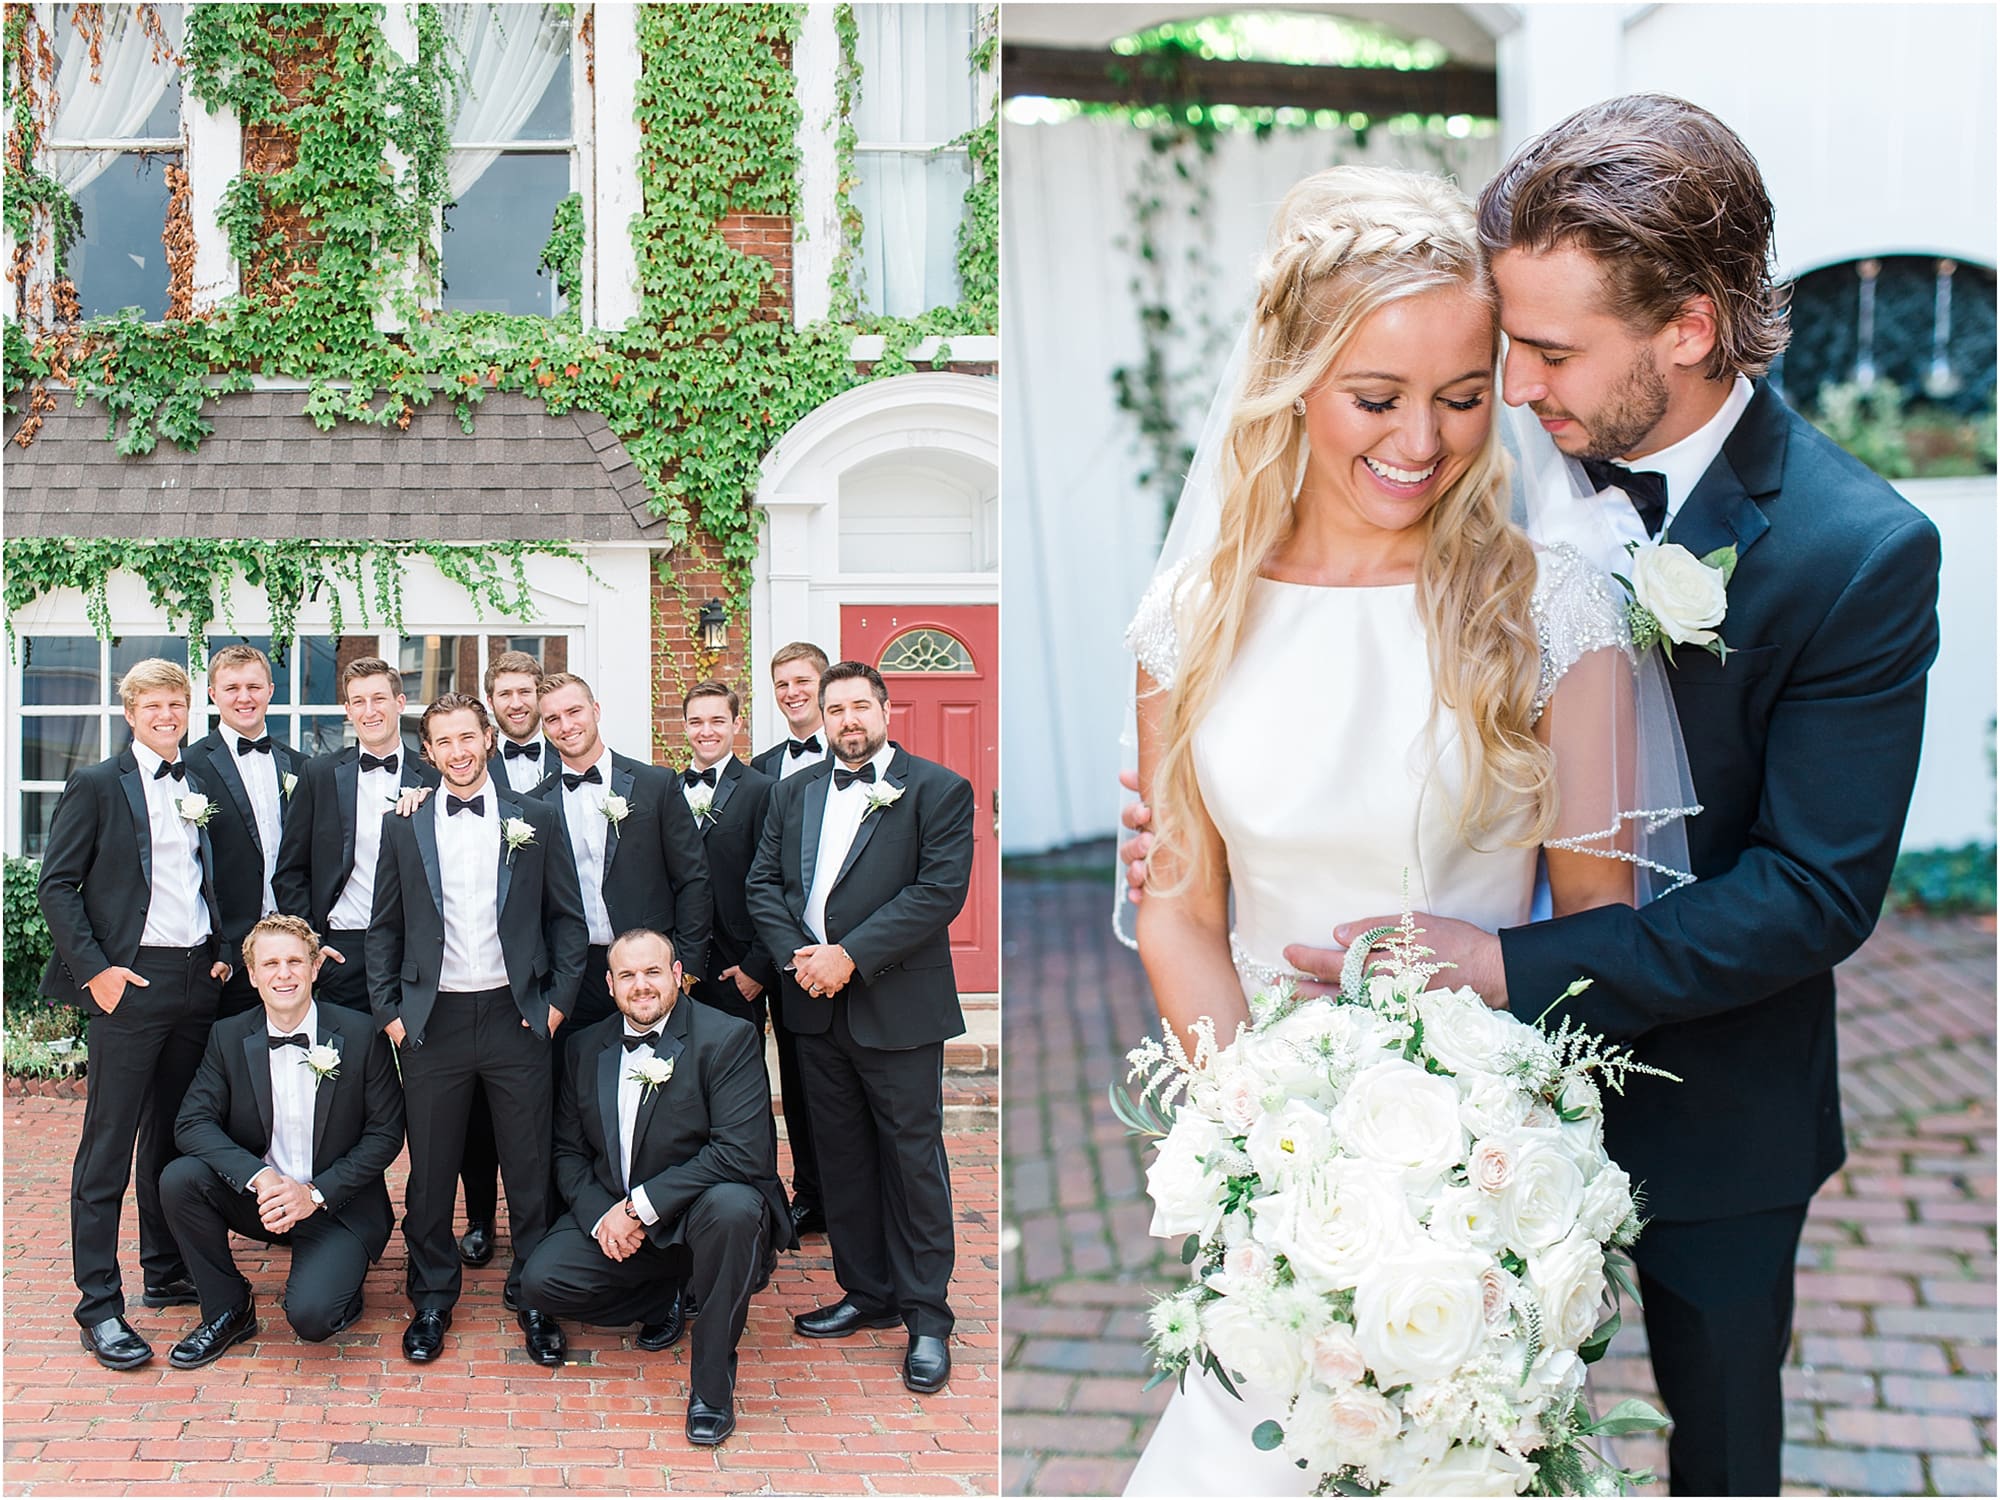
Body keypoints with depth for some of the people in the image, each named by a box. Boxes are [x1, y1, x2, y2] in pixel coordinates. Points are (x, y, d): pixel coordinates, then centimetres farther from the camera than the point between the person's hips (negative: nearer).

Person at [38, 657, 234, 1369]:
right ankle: (99, 1306, 0)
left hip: (197, 982, 5)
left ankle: (167, 1273, 25)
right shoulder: (97, 786, -1)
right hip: (130, 983, -5)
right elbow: (57, 884, -4)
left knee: (171, 1136, 14)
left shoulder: (201, 789, 13)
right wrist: (93, 969, -12)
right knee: (107, 1149, -3)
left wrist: (225, 952, 6)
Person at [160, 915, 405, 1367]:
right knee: (179, 1177, -24)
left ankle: (338, 1287, 12)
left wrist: (315, 1194, -17)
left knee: (310, 1316, -27)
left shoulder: (361, 1036, -9)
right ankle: (227, 1310, -4)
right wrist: (260, 1177, -26)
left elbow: (386, 1134, -7)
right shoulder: (229, 1038, -1)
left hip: (339, 1206, -4)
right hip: (259, 1196, 4)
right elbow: (192, 1123, -9)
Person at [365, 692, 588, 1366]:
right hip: (432, 1020, 1)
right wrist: (387, 1011, 2)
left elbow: (567, 918, 6)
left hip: (516, 1014, -1)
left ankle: (533, 1298, 17)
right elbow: (384, 928, 10)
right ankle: (432, 1298, 21)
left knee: (529, 1166, 4)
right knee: (430, 1168, 7)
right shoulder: (404, 829, 7)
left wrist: (558, 1000, -2)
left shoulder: (536, 820, 4)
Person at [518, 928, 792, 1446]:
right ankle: (661, 1299, 13)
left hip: (697, 1214, -4)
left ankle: (712, 1381, -20)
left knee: (731, 1207, -38)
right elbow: (569, 1152, 10)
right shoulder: (586, 1049, 6)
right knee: (541, 1281, -18)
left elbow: (742, 1151, -22)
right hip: (613, 1216, 5)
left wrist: (641, 1207, -23)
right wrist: (601, 1216, -11)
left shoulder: (727, 1039, -12)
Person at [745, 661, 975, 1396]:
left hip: (898, 1008, -5)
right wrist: (796, 955, -8)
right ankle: (865, 1292, 25)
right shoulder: (795, 792, 13)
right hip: (816, 1006, 5)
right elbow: (763, 883, 10)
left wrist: (850, 956, -18)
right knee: (841, 1156, 12)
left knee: (912, 1157, 1)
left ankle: (926, 1315, 9)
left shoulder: (937, 790, -4)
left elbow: (941, 889, -14)